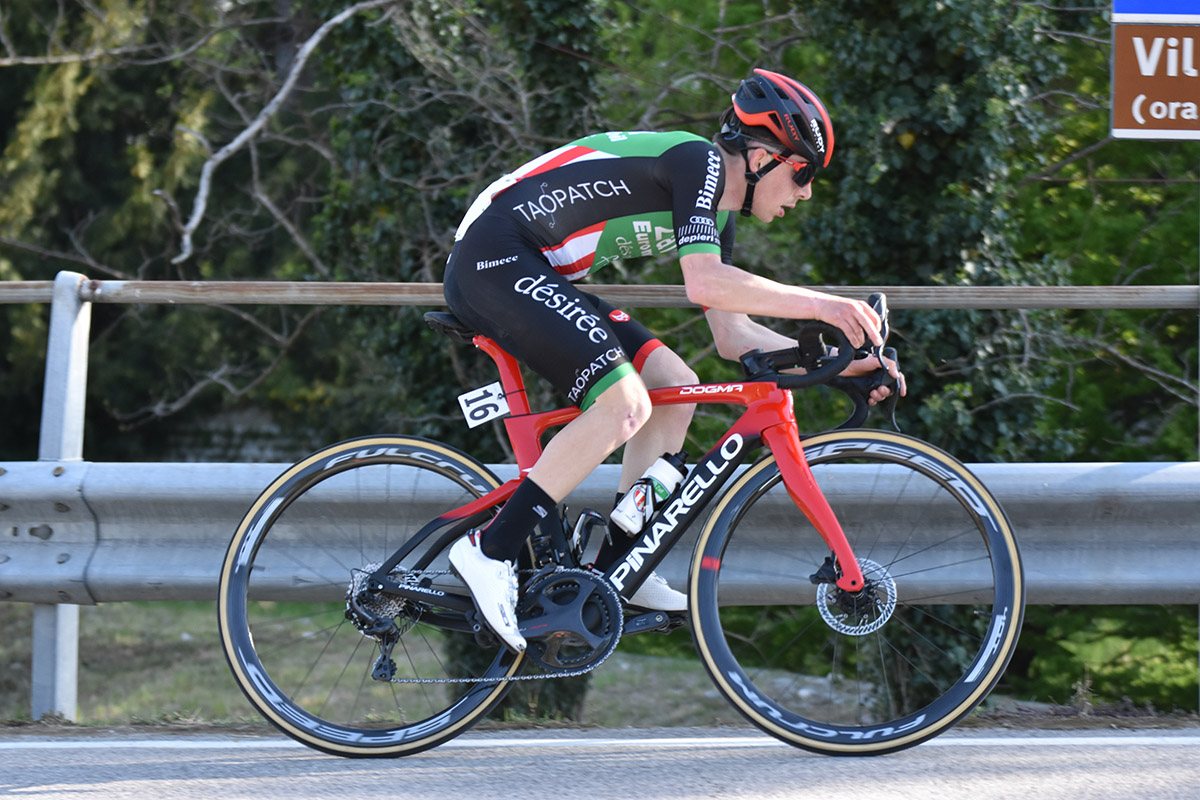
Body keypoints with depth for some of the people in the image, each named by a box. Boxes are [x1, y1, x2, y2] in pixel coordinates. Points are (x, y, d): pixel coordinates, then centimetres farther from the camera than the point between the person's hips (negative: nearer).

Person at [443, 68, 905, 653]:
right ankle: (490, 551, -18)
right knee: (625, 402, -23)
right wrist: (817, 305, -23)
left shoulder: (717, 211, 17)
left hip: (532, 275, 11)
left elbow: (733, 336, 19)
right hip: (492, 258, -11)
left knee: (674, 387, 6)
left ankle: (617, 570, 5)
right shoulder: (698, 161, -13)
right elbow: (706, 283, -26)